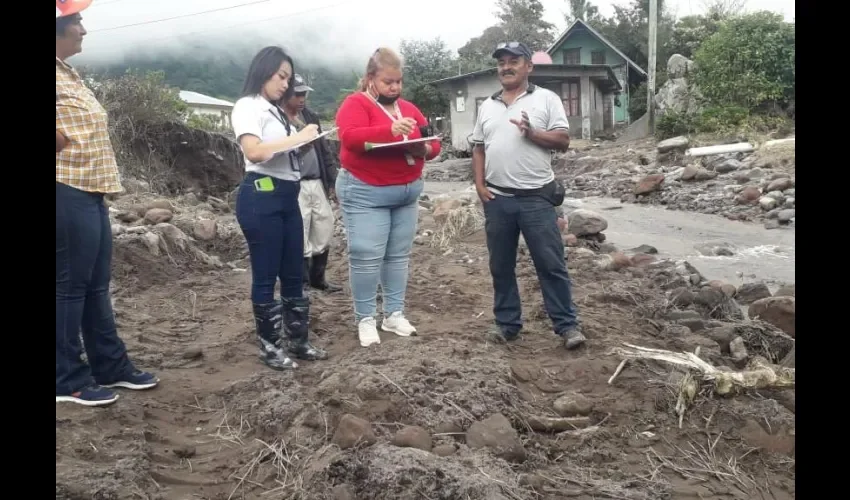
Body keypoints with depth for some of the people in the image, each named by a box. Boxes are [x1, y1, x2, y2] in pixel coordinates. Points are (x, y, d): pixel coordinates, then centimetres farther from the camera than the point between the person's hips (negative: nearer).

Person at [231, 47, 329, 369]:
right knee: (266, 275, 0)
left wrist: (306, 142, 0)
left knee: (294, 274, 11)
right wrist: (298, 137, -18)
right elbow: (253, 151, -21)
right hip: (261, 197, -9)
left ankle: (298, 341, 21)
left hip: (287, 197, 9)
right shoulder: (248, 107, -5)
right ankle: (270, 346, 11)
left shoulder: (274, 111, 20)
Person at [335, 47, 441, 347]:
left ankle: (394, 314, 17)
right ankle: (365, 319, 5)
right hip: (365, 193, -6)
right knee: (366, 257, -6)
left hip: (407, 192, 6)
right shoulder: (355, 103, -5)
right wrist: (390, 129, -35)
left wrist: (425, 148, -14)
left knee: (399, 255, 8)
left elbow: (433, 142, 11)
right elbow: (350, 137, -24)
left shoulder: (409, 108, 13)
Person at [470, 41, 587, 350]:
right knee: (501, 266, 10)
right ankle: (507, 323, 22)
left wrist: (532, 133, -18)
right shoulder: (487, 106, 14)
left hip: (537, 197, -4)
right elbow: (478, 148, 15)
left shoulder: (547, 99, 2)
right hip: (497, 199, 4)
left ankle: (567, 325, 7)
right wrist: (479, 184, 3)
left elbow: (563, 141, -3)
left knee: (551, 264, -2)